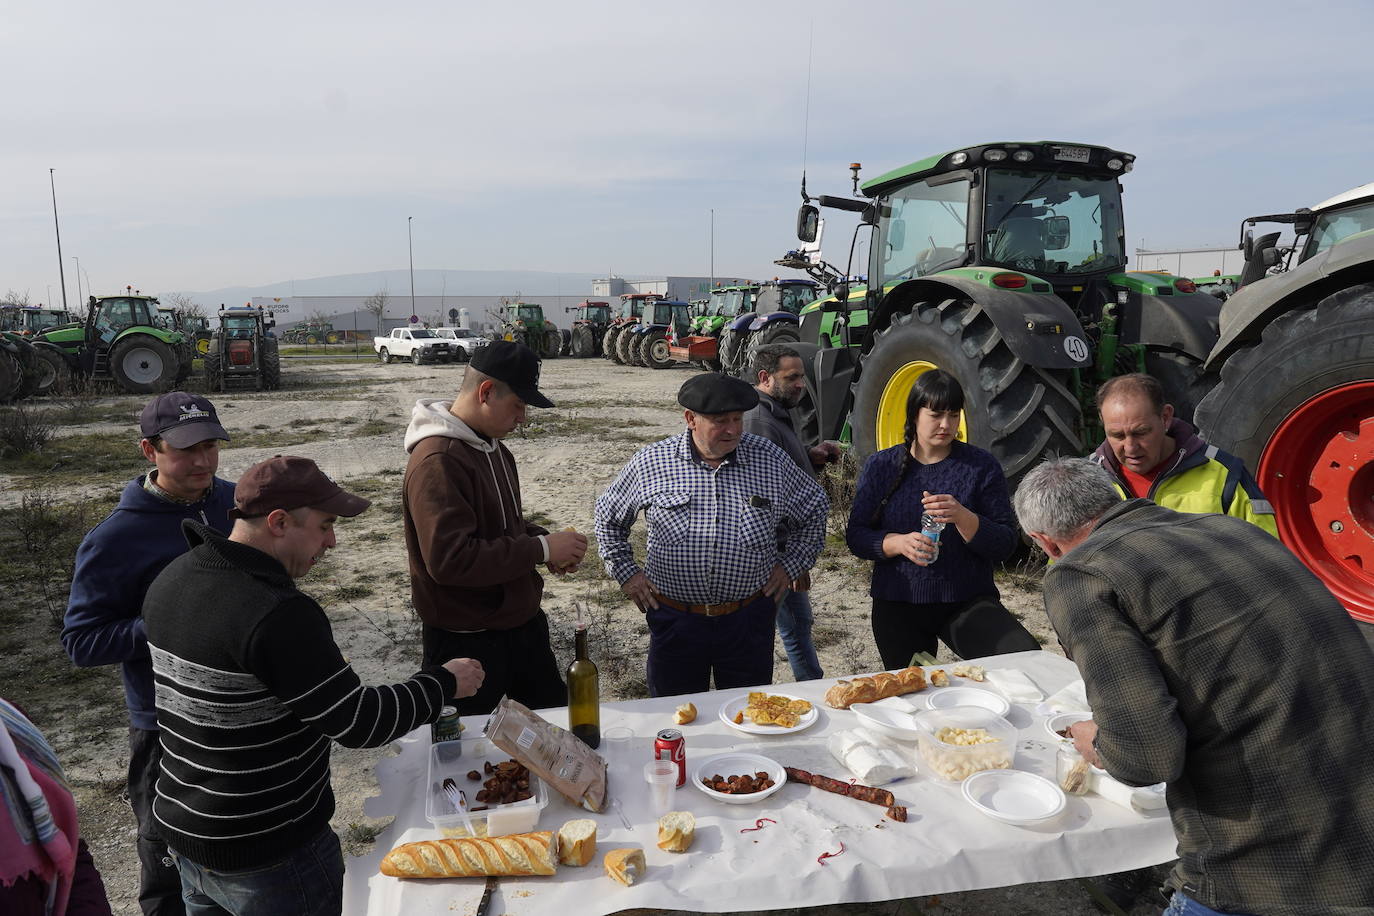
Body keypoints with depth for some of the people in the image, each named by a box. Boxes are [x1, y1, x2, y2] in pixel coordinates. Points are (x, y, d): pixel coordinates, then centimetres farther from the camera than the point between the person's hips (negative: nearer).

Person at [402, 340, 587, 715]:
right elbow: (450, 559, -32)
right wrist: (541, 548, -24)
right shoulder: (437, 462, -24)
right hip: (467, 642, -9)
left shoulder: (492, 446, 8)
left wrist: (547, 543, 0)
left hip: (522, 624, 9)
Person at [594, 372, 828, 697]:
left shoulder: (771, 460, -3)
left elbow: (815, 510, 12)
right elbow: (609, 517, 10)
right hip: (675, 619, 0)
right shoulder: (650, 463, -6)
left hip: (749, 618, 1)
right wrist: (625, 572, 4)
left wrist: (790, 566, 6)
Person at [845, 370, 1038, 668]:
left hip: (968, 603, -1)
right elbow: (856, 537, -1)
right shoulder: (881, 466, 2)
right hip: (898, 607, 1)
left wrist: (962, 517, -24)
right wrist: (899, 543, -20)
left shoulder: (982, 466, -1)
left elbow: (1005, 545, -6)